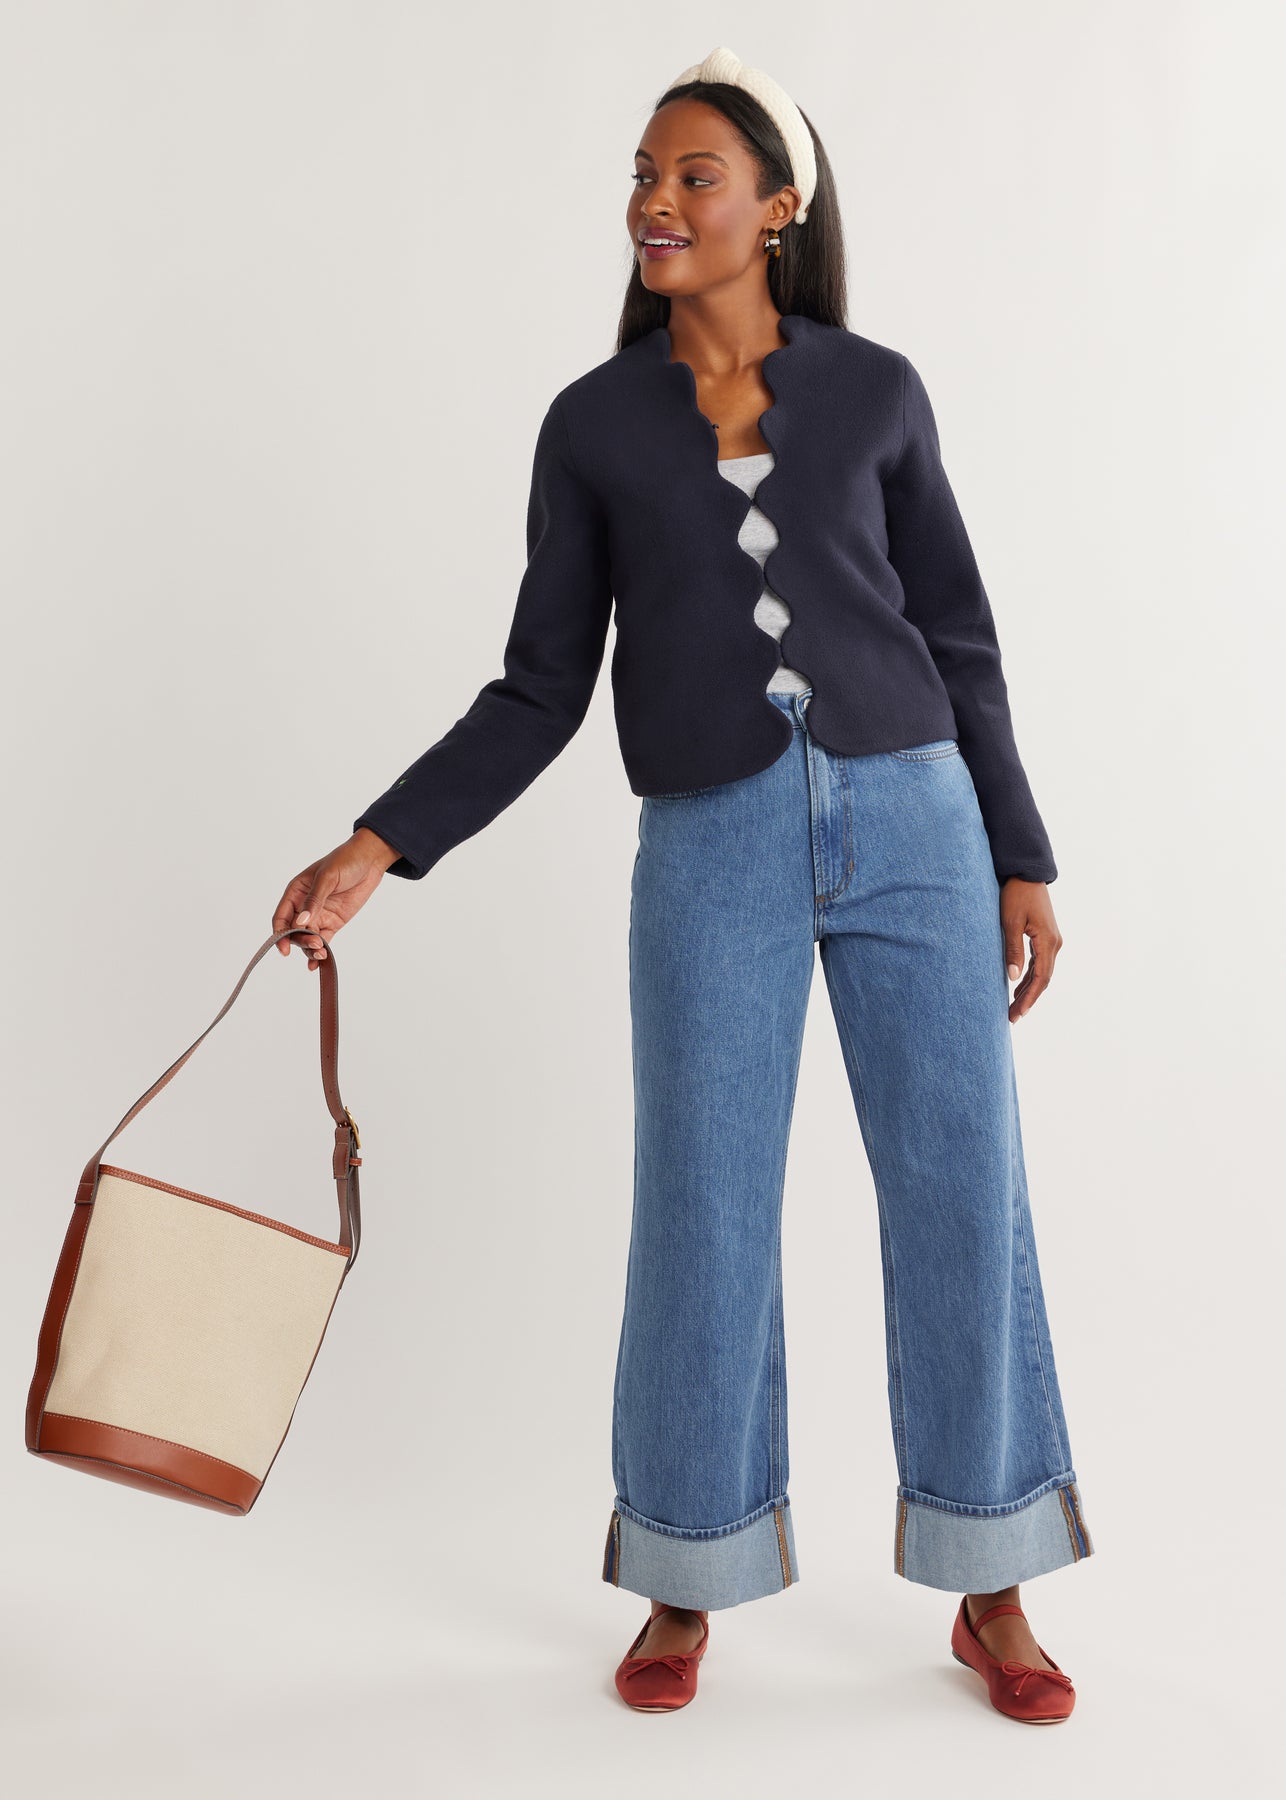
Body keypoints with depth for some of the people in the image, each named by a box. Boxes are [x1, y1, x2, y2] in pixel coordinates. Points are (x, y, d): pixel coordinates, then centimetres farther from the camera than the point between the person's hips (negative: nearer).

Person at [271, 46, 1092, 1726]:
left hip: (912, 821, 1)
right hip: (712, 851, 0)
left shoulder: (877, 390, 7)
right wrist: (377, 848, -6)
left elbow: (955, 639, 9)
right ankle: (687, 1588, 24)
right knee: (702, 1218, 2)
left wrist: (1020, 858, 5)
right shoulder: (593, 422, 6)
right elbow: (541, 690, 4)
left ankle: (990, 1593, 20)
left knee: (963, 1193, 2)